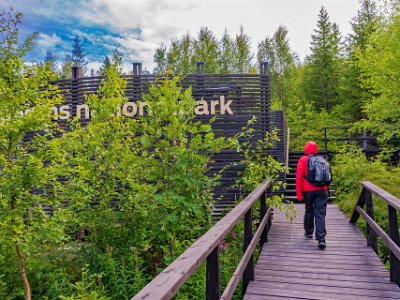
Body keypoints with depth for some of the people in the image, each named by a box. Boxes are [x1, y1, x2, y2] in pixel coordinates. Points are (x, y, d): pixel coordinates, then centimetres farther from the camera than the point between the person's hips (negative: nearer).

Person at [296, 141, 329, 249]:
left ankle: (309, 232, 34)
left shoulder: (303, 160, 0)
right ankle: (321, 239, -11)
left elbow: (299, 178, -7)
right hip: (322, 190, 2)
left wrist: (299, 194, -4)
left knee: (309, 211, 18)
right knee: (320, 214, -2)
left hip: (308, 191, -2)